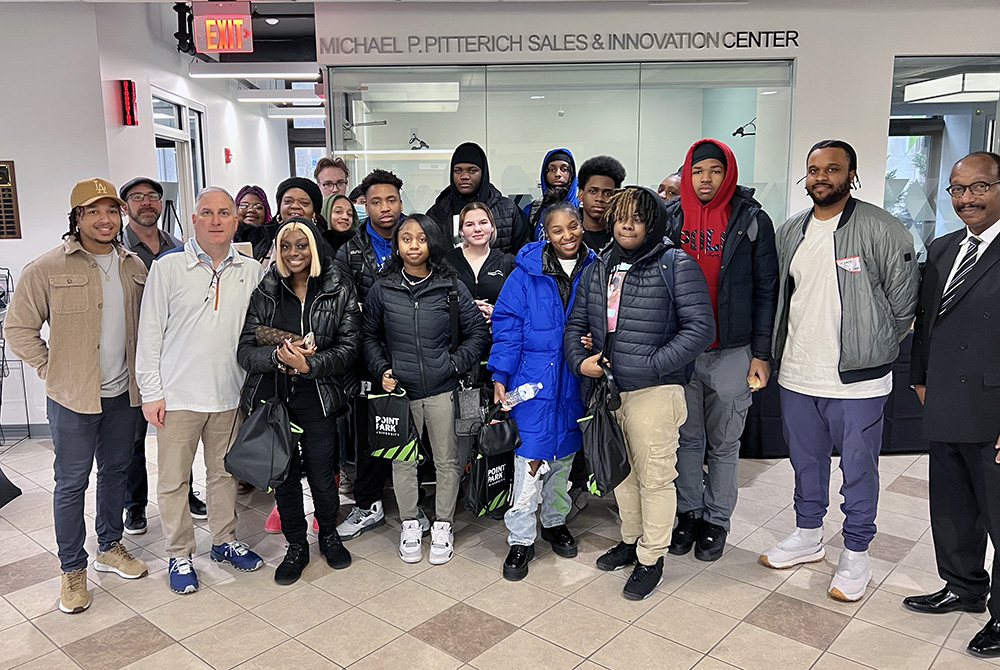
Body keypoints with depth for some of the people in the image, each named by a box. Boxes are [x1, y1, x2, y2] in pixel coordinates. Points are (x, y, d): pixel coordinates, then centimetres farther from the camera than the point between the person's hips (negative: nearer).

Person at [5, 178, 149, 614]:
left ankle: (110, 548, 34)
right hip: (72, 397, -4)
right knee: (72, 482, 5)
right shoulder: (47, 268, -11)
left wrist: (140, 372, 8)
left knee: (115, 471, 16)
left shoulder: (134, 266, 4)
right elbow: (19, 328, -5)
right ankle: (72, 569, 20)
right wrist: (52, 370, -6)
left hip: (123, 393, 5)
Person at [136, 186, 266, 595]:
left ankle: (225, 541, 32)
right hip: (178, 394, -2)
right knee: (173, 479, 7)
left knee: (225, 472, 15)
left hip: (230, 394, 3)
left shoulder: (252, 271, 3)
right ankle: (179, 554, 23)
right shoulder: (168, 267, -3)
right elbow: (150, 332, -3)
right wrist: (151, 391, -5)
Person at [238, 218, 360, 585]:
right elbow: (245, 349, -3)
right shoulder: (263, 293, 3)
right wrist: (277, 356, -23)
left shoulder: (340, 292, -1)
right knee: (284, 476, 11)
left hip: (317, 399, -1)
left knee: (322, 475, 8)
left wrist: (309, 364, -22)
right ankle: (296, 546, 31)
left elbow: (348, 348, -6)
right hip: (272, 397, 2)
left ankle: (329, 535, 36)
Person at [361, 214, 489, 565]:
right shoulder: (382, 290, 2)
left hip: (442, 390, -1)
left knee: (446, 460, 9)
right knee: (403, 460, 11)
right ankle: (409, 523, 30)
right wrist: (381, 369, -1)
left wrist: (455, 363, -6)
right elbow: (369, 336, 12)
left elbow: (476, 331, 5)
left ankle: (443, 525, 27)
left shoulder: (452, 287, -1)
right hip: (399, 390, 1)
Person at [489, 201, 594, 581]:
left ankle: (555, 521, 37)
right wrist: (500, 375, -11)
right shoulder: (527, 273, -6)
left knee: (564, 454, 17)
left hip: (574, 382, 4)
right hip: (533, 378, -3)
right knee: (530, 458, -3)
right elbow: (506, 325, -6)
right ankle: (521, 540, 12)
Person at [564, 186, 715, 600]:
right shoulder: (598, 267, 11)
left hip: (654, 391, -6)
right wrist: (579, 360, -4)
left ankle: (651, 557, 22)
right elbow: (576, 324, 15)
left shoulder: (676, 264, -8)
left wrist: (652, 365, -19)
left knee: (655, 477, 5)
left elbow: (700, 328, -13)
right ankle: (631, 540, 39)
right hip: (607, 387, 6)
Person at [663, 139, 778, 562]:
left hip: (732, 352, -2)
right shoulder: (670, 217, 3)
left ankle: (717, 519, 27)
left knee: (724, 443, 11)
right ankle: (689, 512, 30)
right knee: (687, 438, 13)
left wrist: (760, 353, -6)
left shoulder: (752, 221, -2)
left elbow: (765, 290, -1)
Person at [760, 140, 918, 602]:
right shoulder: (789, 232, 7)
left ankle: (856, 555, 26)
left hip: (857, 380, -5)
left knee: (858, 469, 8)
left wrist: (873, 351, -2)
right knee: (805, 460, 19)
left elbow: (903, 300, -6)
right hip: (795, 375, 5)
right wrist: (780, 349, 11)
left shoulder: (883, 230, -10)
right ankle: (808, 537, 38)